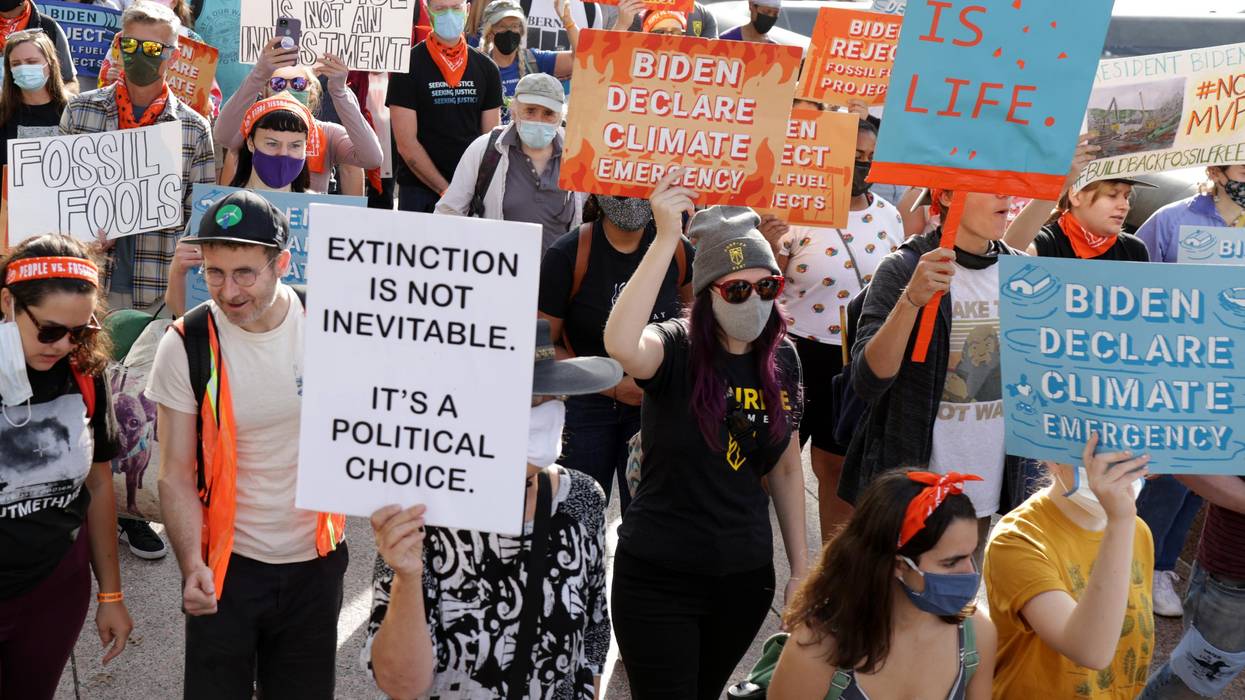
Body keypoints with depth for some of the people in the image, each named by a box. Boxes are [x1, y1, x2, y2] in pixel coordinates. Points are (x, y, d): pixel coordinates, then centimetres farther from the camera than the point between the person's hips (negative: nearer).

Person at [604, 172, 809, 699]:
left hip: (747, 574, 5)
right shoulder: (676, 349, -16)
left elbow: (786, 469, 9)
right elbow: (620, 344, -42)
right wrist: (667, 237, -39)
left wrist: (801, 569, 10)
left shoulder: (782, 359, 0)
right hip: (659, 576, -5)